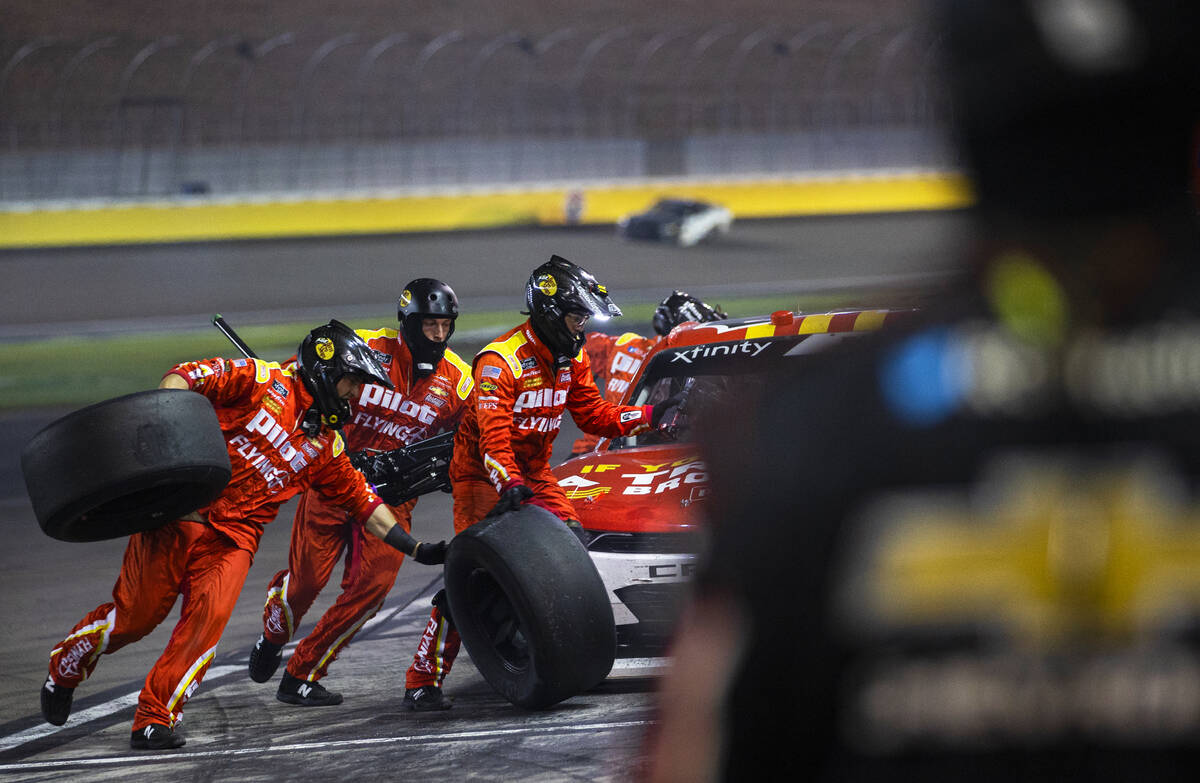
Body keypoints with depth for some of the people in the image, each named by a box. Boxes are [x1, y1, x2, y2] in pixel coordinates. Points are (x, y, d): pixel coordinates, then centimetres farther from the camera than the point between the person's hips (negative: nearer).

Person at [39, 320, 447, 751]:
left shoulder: (326, 446, 16)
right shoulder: (266, 383, -3)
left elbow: (363, 502, 22)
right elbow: (188, 376, -12)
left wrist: (417, 549, 18)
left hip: (234, 537, 5)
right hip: (179, 514, -5)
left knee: (208, 618, -18)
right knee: (136, 613, -4)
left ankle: (156, 718, -14)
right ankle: (64, 668, 23)